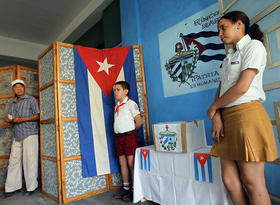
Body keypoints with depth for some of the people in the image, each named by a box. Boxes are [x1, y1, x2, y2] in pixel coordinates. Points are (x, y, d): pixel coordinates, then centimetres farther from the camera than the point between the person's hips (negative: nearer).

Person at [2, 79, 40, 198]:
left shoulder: (31, 100, 3)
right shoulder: (12, 104, 21)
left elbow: (37, 116, -3)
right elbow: (10, 118, 26)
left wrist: (22, 119, -14)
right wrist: (8, 119, 3)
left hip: (29, 134, -5)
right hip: (16, 135, 6)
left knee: (29, 160, -4)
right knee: (14, 160, 3)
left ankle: (31, 186, 5)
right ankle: (12, 187, 13)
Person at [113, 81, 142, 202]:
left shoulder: (131, 104, -8)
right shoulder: (117, 105, 14)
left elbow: (138, 121, -10)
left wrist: (130, 132, 0)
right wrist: (119, 133, 11)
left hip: (129, 136, -7)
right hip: (118, 137, 7)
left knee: (131, 163, -2)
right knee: (122, 163, 13)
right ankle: (125, 188, 26)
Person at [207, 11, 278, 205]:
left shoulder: (254, 46, 0)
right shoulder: (229, 57, 23)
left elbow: (242, 87, -13)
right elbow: (221, 89, 13)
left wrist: (213, 107, -2)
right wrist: (217, 116, -2)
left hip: (246, 113, -7)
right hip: (227, 118, 7)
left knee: (252, 183, -1)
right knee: (230, 180, 8)